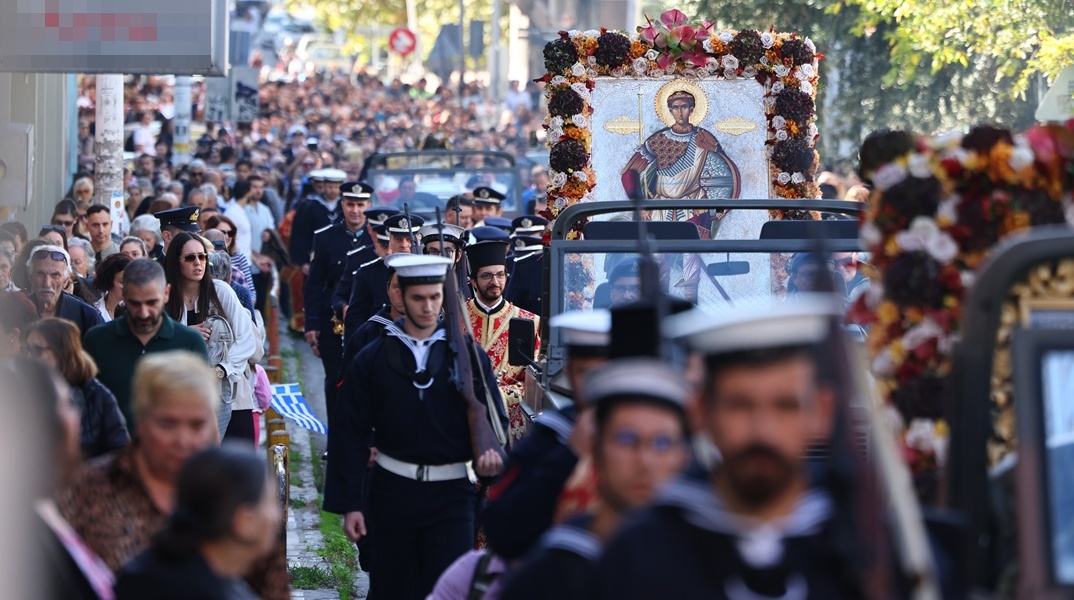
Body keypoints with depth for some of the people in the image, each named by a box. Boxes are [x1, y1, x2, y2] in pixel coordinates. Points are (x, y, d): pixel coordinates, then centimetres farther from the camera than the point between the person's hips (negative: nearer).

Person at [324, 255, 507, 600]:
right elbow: (349, 434, 2)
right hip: (392, 491, 1)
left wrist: (491, 450, -21)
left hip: (451, 494, -1)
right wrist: (349, 504, -3)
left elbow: (493, 417, 4)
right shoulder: (372, 360, 3)